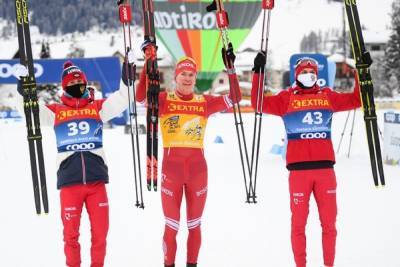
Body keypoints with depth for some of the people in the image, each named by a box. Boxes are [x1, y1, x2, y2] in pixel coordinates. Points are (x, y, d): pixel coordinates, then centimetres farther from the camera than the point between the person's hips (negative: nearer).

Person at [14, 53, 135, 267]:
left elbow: (122, 100, 5)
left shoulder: (97, 107, 12)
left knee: (100, 230, 3)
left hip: (96, 179, 1)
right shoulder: (56, 111, 10)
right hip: (69, 181, -1)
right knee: (71, 231, 2)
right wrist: (24, 90, -10)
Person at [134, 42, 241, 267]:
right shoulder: (164, 100, -1)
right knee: (172, 226, 3)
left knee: (195, 225, 12)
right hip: (171, 169, -2)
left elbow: (234, 99, 0)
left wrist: (231, 69, -9)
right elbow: (141, 96, -18)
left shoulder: (204, 103, 5)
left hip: (197, 169, 2)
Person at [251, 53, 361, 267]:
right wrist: (258, 73, -7)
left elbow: (356, 99, 19)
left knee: (329, 221, 4)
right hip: (299, 168, -2)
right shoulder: (287, 98, 7)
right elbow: (259, 103, -2)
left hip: (325, 167, 2)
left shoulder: (327, 96, 15)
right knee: (299, 222, 0)